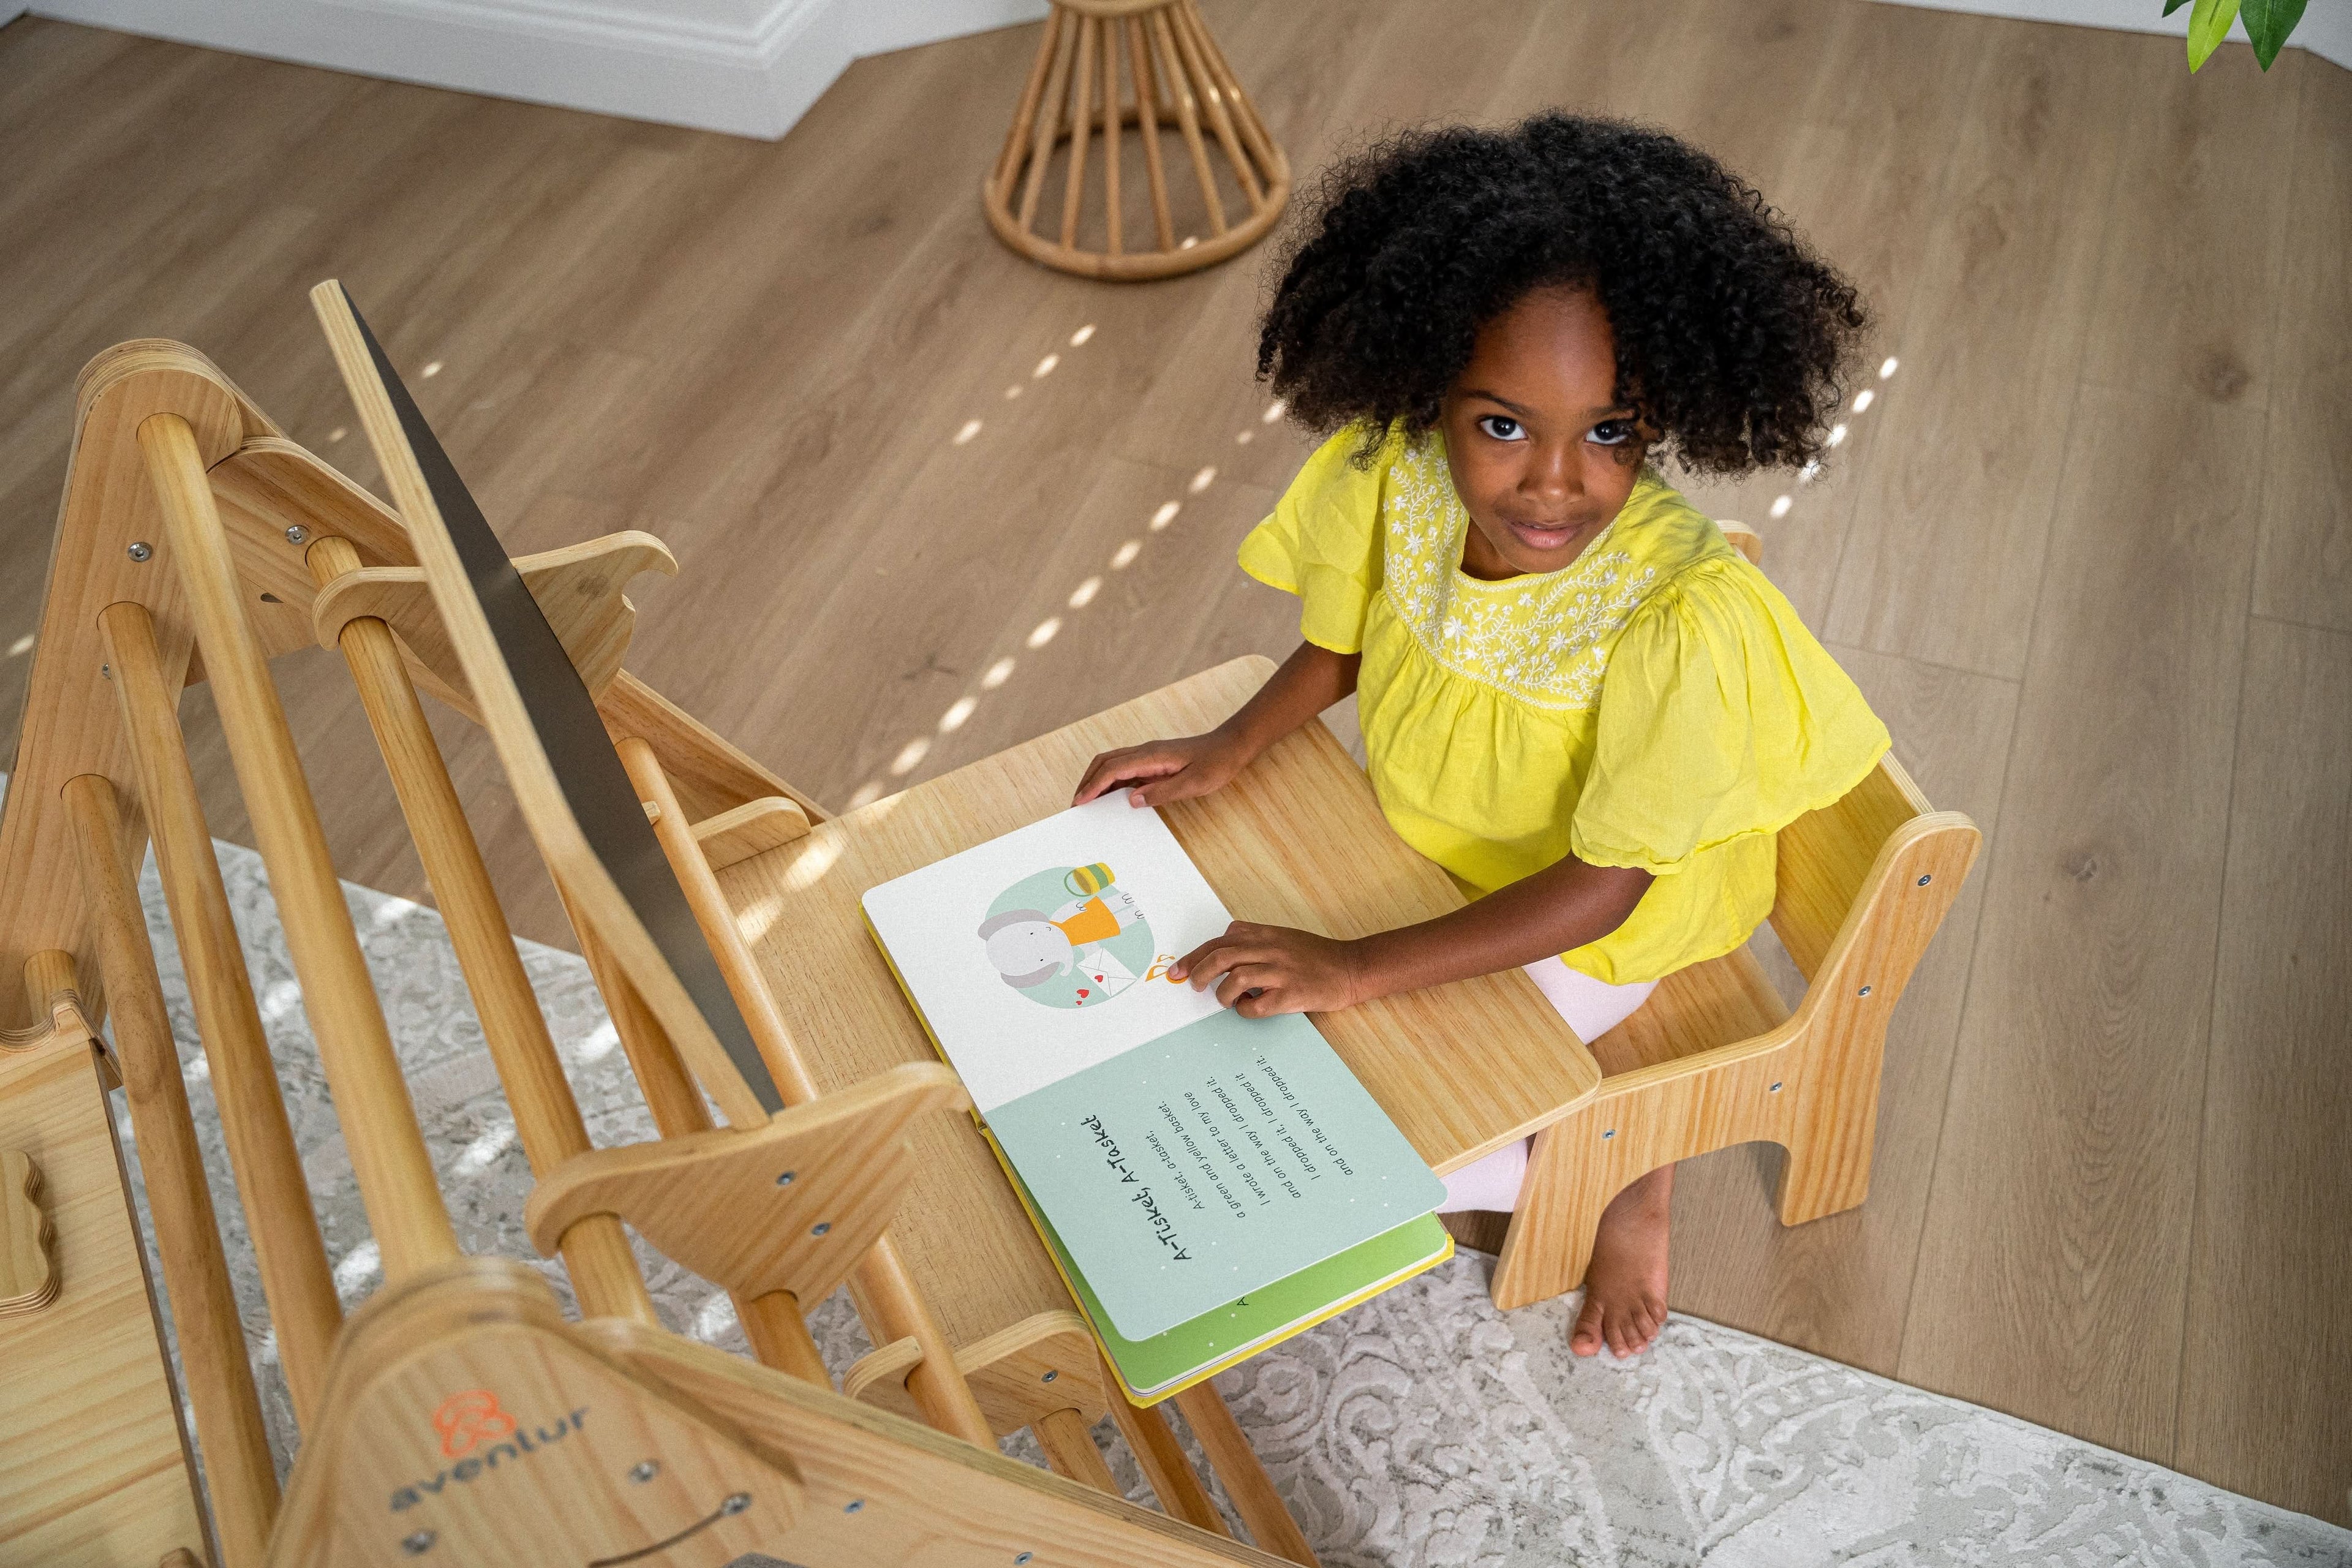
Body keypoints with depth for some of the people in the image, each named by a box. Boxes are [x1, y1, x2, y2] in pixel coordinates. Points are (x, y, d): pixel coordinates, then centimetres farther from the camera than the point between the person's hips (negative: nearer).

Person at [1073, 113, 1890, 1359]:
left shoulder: (1683, 611, -38)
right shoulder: (1393, 476, -24)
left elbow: (1599, 884, -29)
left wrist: (1356, 970, -32)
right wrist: (1225, 752, -13)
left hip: (1586, 920, -5)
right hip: (1418, 837, 6)